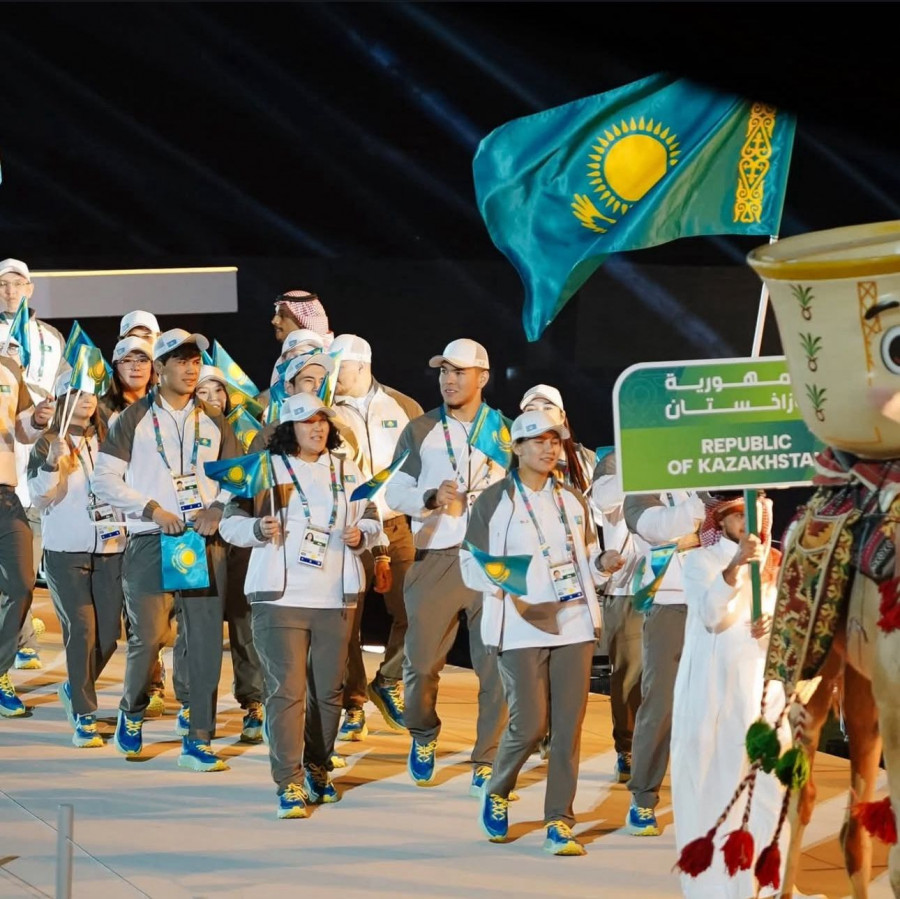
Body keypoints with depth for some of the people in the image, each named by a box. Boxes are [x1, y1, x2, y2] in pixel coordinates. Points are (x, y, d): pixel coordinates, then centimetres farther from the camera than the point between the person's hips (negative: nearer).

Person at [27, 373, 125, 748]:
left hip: (110, 549, 4)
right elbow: (40, 499, -4)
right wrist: (53, 464, -17)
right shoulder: (47, 445, 1)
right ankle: (84, 717, -4)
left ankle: (74, 689, 27)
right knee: (81, 630, -10)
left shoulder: (107, 441, 11)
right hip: (66, 551, -4)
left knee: (109, 632, 1)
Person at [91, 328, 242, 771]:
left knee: (206, 641, -3)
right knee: (147, 637, -8)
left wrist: (219, 507, -7)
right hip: (149, 542, -3)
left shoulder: (214, 422, 13)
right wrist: (152, 509, -12)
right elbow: (105, 479, -1)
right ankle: (132, 712, 20)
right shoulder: (134, 419, 4)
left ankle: (198, 739, 3)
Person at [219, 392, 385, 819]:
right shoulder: (266, 469, 2)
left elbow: (372, 519, 19)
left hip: (335, 599, 4)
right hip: (281, 596, -4)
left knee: (328, 690, 8)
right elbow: (231, 522, 3)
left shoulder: (347, 472, 13)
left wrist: (361, 535, -3)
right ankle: (289, 784, -8)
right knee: (286, 690, -10)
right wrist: (258, 528, -17)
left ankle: (317, 768, 26)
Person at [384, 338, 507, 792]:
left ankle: (487, 762, 7)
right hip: (435, 561, 0)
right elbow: (394, 491, 5)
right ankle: (423, 737, 29)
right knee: (421, 661, 1)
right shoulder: (420, 431, 7)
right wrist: (430, 499, -14)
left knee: (497, 665, -4)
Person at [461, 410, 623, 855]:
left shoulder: (573, 500, 14)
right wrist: (499, 582, -20)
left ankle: (559, 821, 5)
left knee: (568, 724, -1)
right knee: (529, 723, -9)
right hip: (521, 625, -4)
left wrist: (603, 564, 0)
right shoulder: (493, 501, 0)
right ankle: (497, 791, 19)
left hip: (574, 622, 4)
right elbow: (471, 562, -1)